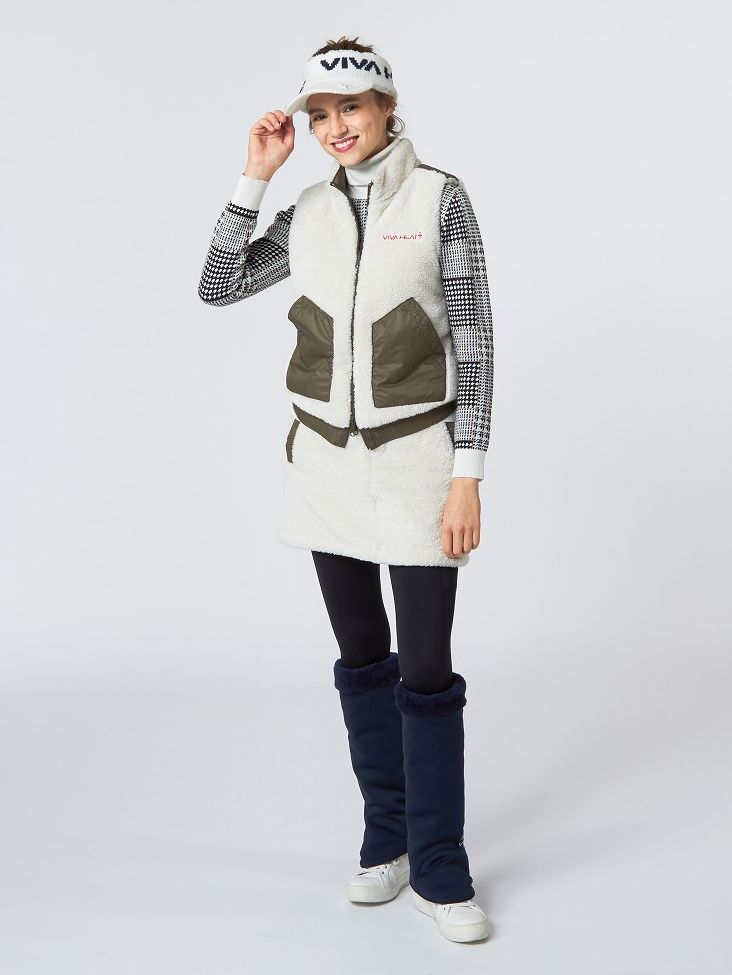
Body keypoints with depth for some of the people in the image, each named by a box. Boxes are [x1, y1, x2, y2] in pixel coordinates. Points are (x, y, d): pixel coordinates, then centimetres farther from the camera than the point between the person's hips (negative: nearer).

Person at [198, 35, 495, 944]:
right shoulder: (308, 212, 7)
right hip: (326, 456, 4)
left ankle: (439, 872, 9)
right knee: (362, 659, 12)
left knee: (426, 671, -4)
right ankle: (386, 840, 27)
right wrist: (254, 177, -3)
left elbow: (472, 337, -9)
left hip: (416, 455, -4)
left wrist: (467, 476, -14)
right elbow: (217, 288, 3)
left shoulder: (440, 195, -6)